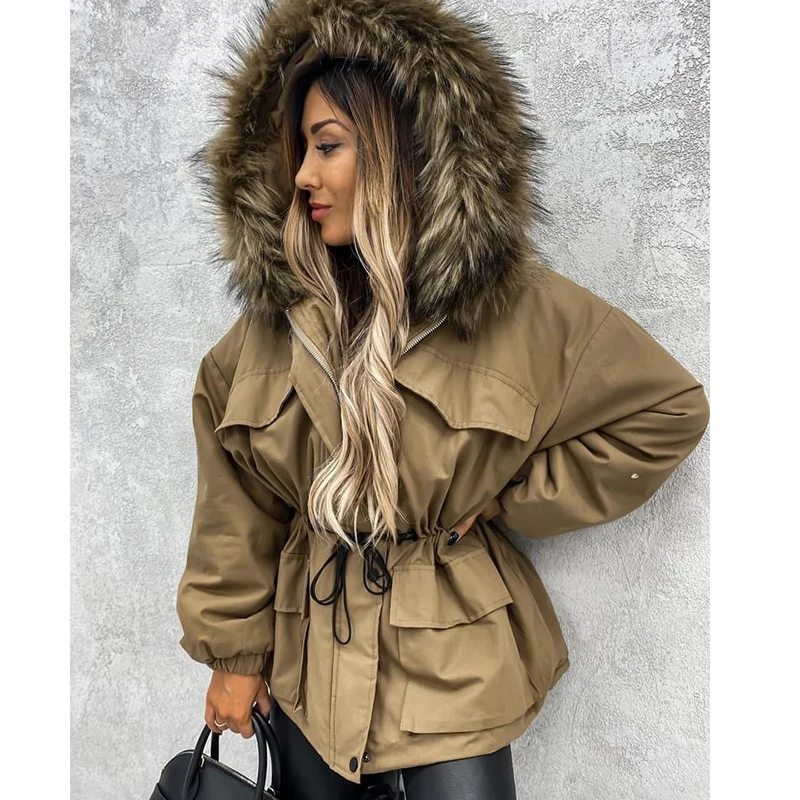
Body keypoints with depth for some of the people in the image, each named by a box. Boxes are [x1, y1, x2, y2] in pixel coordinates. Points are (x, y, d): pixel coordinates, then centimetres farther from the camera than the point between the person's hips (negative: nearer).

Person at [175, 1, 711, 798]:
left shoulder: (523, 309, -14)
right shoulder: (274, 311, -7)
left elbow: (669, 410, -5)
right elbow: (234, 507, -1)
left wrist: (508, 500, -7)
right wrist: (232, 648, 4)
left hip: (455, 663, -2)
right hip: (308, 656, 3)